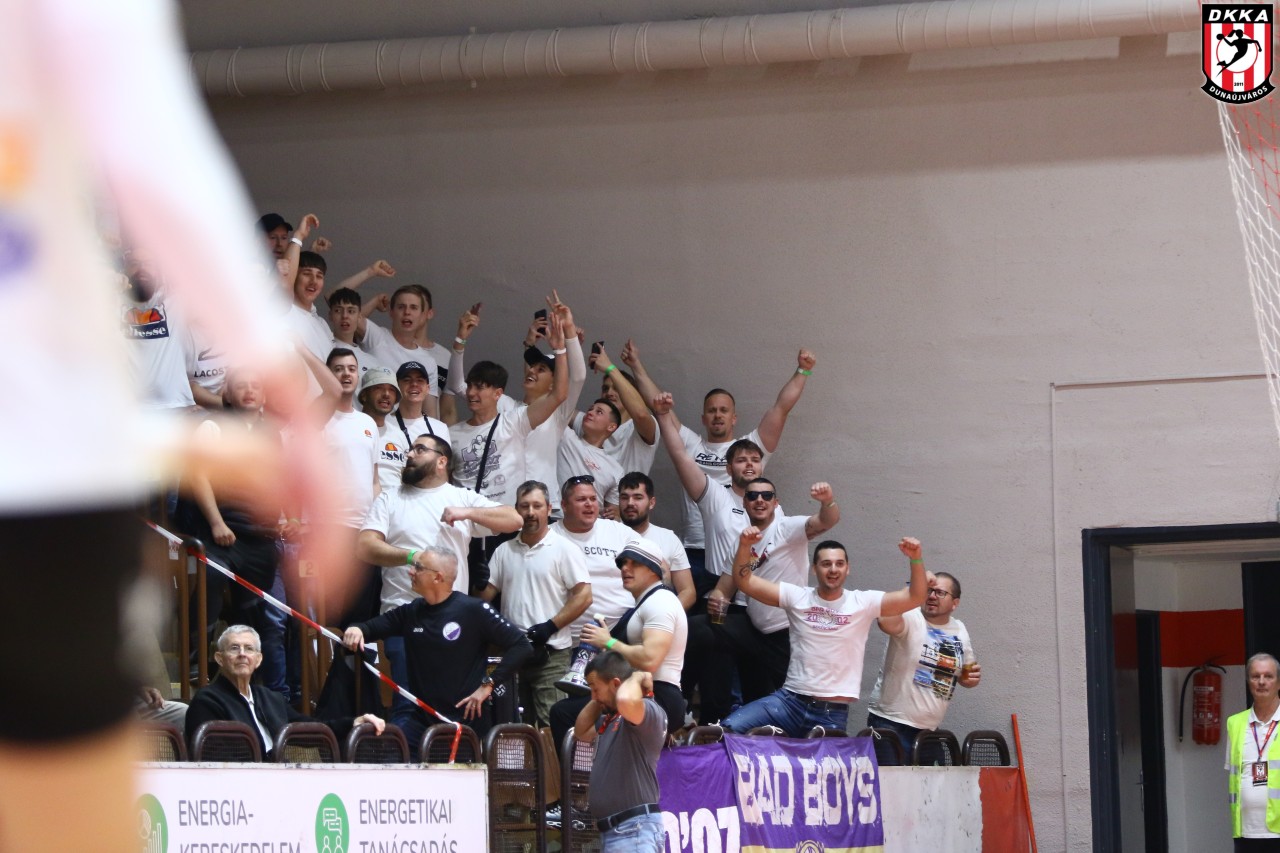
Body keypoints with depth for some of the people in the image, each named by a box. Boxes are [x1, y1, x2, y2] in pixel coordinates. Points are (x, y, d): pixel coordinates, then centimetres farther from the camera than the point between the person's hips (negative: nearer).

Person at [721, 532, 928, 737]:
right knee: (729, 729, -17)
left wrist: (916, 558, -22)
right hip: (789, 700, 1)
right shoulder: (797, 597, 3)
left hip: (832, 715, -1)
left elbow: (914, 597, -7)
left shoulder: (863, 603, 0)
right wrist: (745, 546, -15)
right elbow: (745, 582, 1)